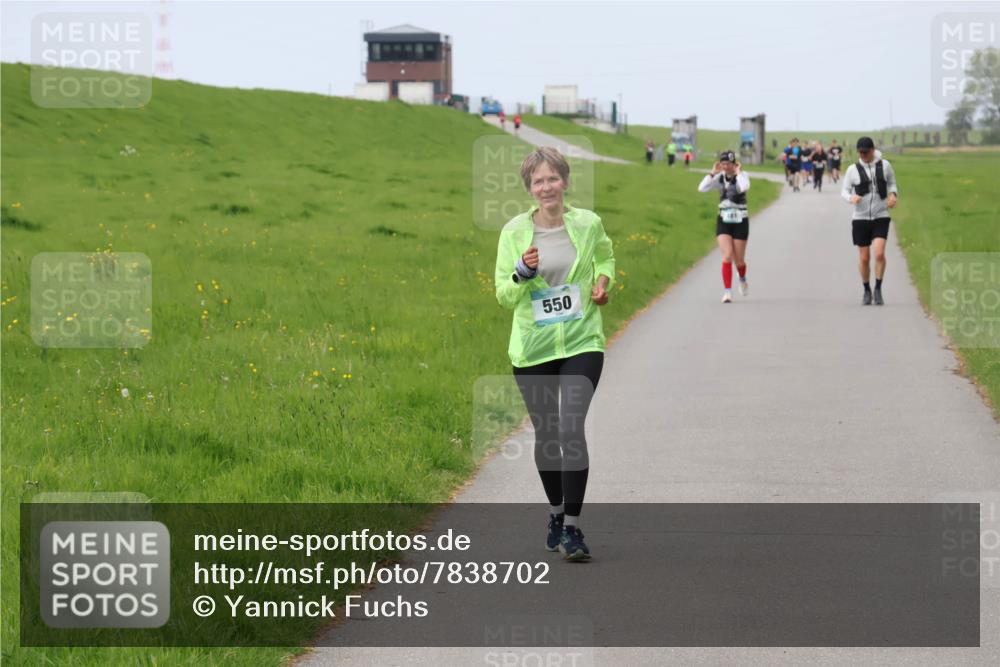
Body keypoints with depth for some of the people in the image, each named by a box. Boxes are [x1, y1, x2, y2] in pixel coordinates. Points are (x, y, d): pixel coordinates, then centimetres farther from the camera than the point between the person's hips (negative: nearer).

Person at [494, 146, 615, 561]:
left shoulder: (588, 224, -1)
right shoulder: (515, 232, -4)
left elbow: (605, 256, 22)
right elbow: (503, 295, -1)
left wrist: (603, 280, 2)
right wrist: (523, 272, -20)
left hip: (581, 344, -1)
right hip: (533, 348, 1)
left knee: (571, 430, -15)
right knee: (545, 434, 11)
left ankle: (572, 527, -10)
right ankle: (556, 511, 34)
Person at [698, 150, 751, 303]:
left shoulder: (742, 176, -9)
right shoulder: (719, 178, 0)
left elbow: (744, 187, -34)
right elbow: (702, 188, -12)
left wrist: (738, 172, -21)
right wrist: (712, 173, -13)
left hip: (740, 222, -2)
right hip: (723, 221, 2)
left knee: (738, 260, 6)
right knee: (727, 256, -14)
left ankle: (742, 280, 39)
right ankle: (727, 291, -13)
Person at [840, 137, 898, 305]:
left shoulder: (884, 165, -1)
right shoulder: (853, 170, -3)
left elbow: (891, 183, 16)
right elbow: (844, 192, 3)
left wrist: (892, 195, -6)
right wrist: (851, 198, -20)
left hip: (881, 217, 0)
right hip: (860, 218, 0)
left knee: (879, 253, -17)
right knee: (864, 258, 3)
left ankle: (878, 290, -3)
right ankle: (867, 291, 23)